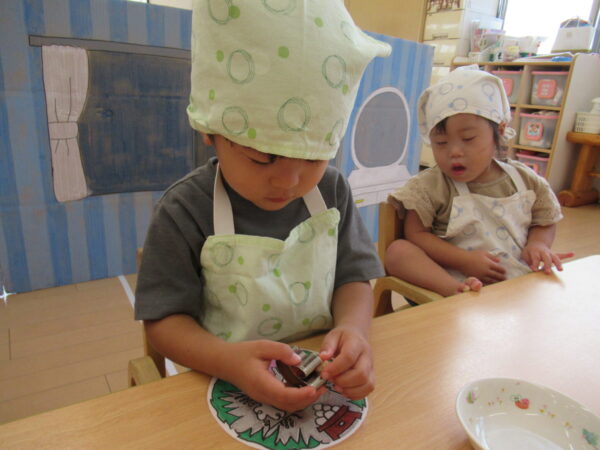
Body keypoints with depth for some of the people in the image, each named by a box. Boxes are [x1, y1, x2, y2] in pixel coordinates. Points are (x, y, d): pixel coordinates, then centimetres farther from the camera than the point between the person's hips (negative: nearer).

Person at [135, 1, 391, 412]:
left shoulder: (332, 191, -4)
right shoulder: (185, 212, -15)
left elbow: (353, 278, 0)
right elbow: (164, 320, -11)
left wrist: (353, 329, -22)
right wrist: (230, 361, -29)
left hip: (323, 376, 3)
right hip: (224, 382, -2)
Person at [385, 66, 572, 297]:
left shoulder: (525, 180, 6)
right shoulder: (429, 186, -4)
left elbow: (545, 222, 19)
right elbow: (416, 233, -10)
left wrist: (538, 244, -5)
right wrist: (464, 260, -19)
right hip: (450, 274, -2)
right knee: (397, 250, -25)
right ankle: (454, 290, -41)